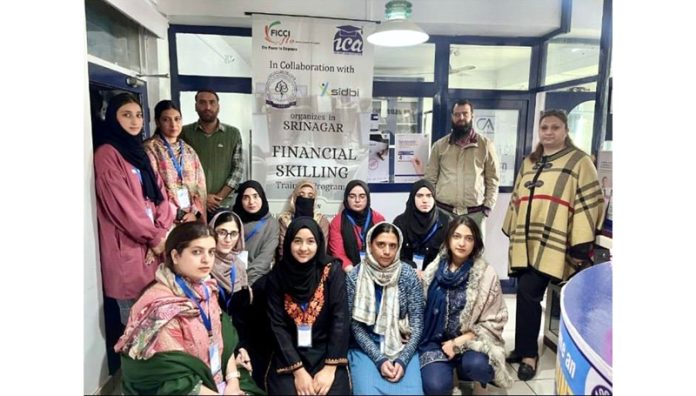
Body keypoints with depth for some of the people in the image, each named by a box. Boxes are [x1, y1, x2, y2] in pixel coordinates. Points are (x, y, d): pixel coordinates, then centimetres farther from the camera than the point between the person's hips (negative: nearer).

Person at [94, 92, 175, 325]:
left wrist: (162, 233, -5)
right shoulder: (107, 154, -10)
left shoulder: (140, 152, 14)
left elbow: (160, 194, 8)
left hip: (154, 243, 7)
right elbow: (122, 204, -16)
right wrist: (154, 237, -10)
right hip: (128, 246, -7)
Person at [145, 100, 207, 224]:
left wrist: (195, 212, -6)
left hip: (192, 218, 4)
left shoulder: (189, 151, 14)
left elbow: (200, 185, 8)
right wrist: (178, 214, -11)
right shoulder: (150, 149, -1)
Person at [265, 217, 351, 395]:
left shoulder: (332, 270, -7)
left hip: (325, 353, 0)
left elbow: (340, 319, -10)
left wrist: (330, 368, -15)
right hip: (289, 355, 1)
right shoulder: (277, 276, -4)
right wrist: (298, 371, -12)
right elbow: (278, 326, -6)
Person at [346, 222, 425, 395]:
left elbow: (417, 322, -4)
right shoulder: (355, 276, -10)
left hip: (402, 347, 1)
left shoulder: (408, 275, -7)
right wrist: (379, 359, -15)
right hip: (366, 348, -1)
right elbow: (356, 326, -7)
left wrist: (403, 359, -14)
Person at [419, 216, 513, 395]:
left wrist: (458, 342, -13)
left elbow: (493, 322, -6)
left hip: (470, 341, -1)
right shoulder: (434, 270, 0)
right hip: (435, 341, 1)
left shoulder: (487, 274, -8)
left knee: (477, 365, -33)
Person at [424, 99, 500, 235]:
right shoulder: (440, 145, 6)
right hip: (443, 211, 1)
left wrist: (488, 206, -3)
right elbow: (430, 179, 8)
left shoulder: (485, 144, 4)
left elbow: (492, 179, 5)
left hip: (475, 213, 0)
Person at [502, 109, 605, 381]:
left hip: (551, 244, -6)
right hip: (525, 242, 6)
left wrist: (581, 246, -13)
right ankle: (524, 348, 23)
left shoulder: (579, 161, -1)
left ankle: (528, 353, 5)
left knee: (529, 294, -10)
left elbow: (589, 203, -7)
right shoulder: (529, 162, 18)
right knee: (526, 294, 8)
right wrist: (511, 231, 21)